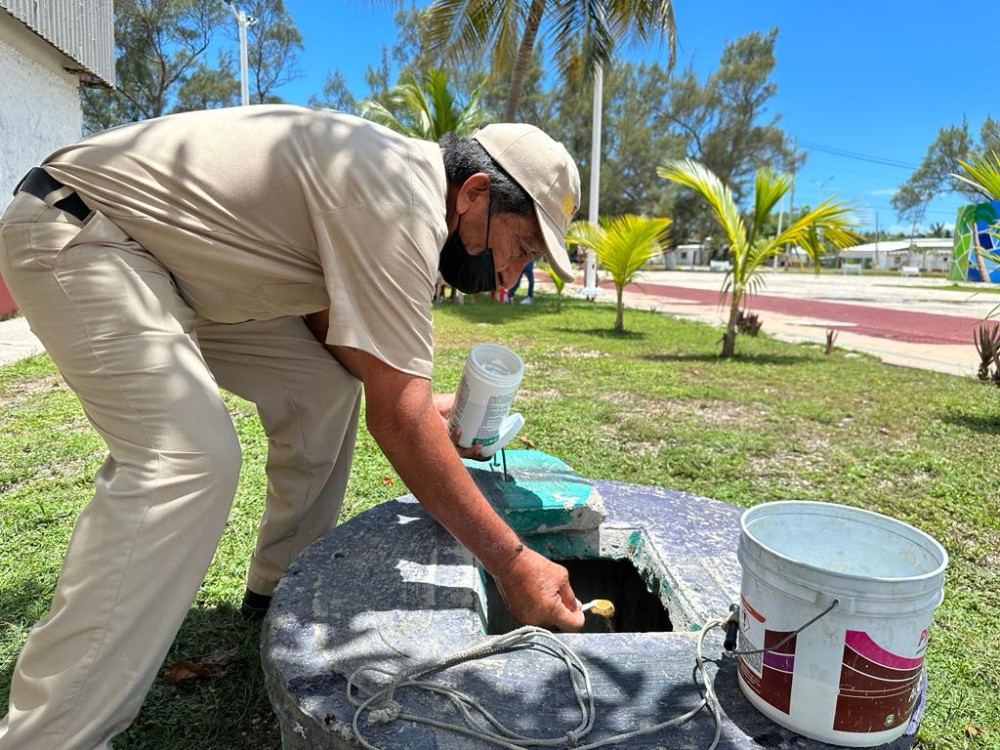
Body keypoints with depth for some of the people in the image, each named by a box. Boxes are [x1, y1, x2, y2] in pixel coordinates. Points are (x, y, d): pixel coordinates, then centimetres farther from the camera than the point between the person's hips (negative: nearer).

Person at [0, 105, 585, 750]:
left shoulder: (405, 173, 3)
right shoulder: (400, 203, -27)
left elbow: (327, 317, 9)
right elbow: (395, 417, -30)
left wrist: (419, 402, -4)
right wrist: (512, 562, -24)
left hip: (173, 256, 9)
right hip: (72, 231, -9)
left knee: (323, 386, 2)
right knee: (188, 459, -25)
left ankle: (280, 589, 15)